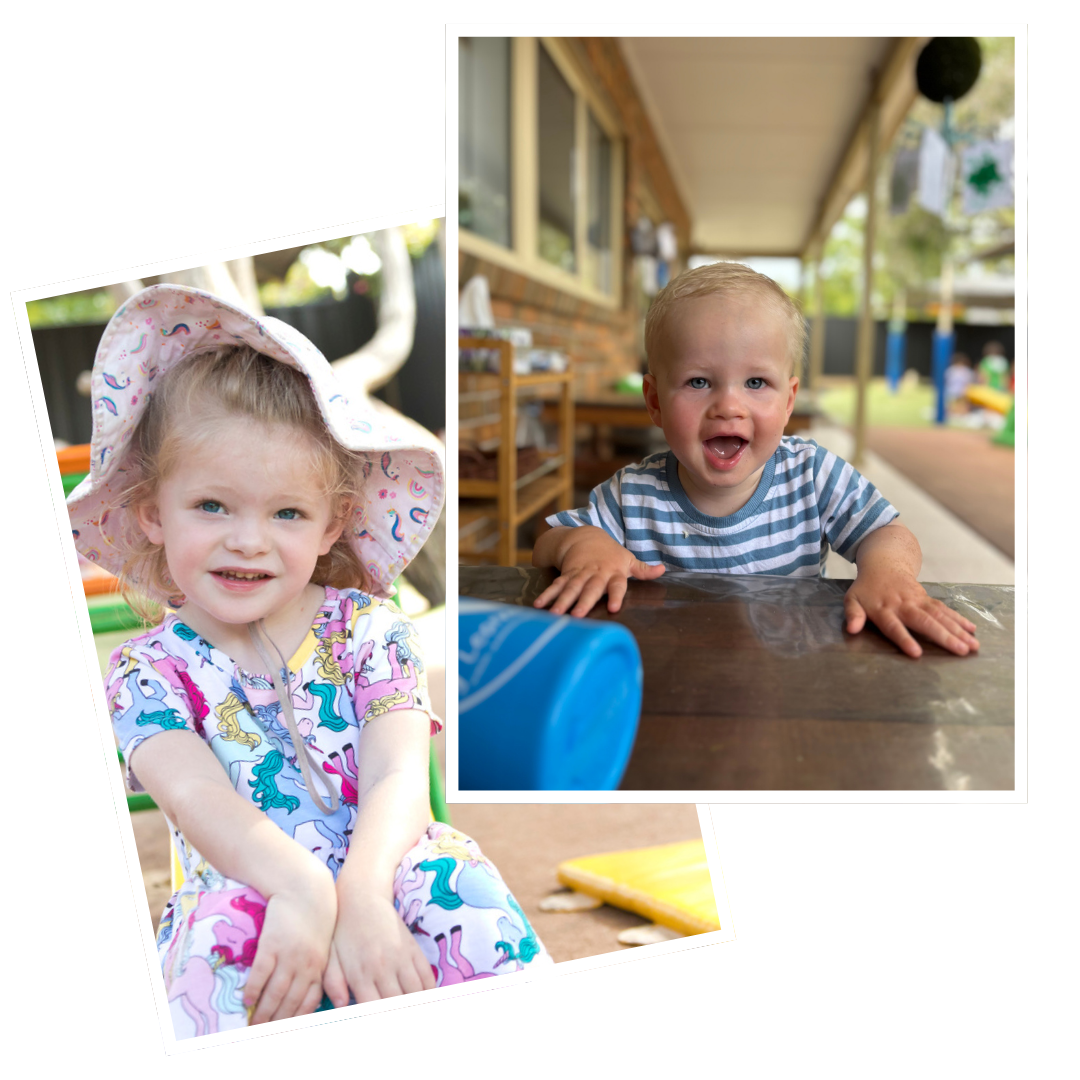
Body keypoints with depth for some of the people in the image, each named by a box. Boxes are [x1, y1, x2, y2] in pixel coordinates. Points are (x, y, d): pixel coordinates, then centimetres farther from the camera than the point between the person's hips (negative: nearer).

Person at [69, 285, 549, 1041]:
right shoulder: (148, 672, 3)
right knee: (223, 922, -34)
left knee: (457, 879, -31)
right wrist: (301, 888, -36)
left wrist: (360, 893, -32)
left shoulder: (368, 630, 4)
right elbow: (197, 796, -16)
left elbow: (399, 778, -11)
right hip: (251, 895, 0)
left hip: (380, 889, 1)